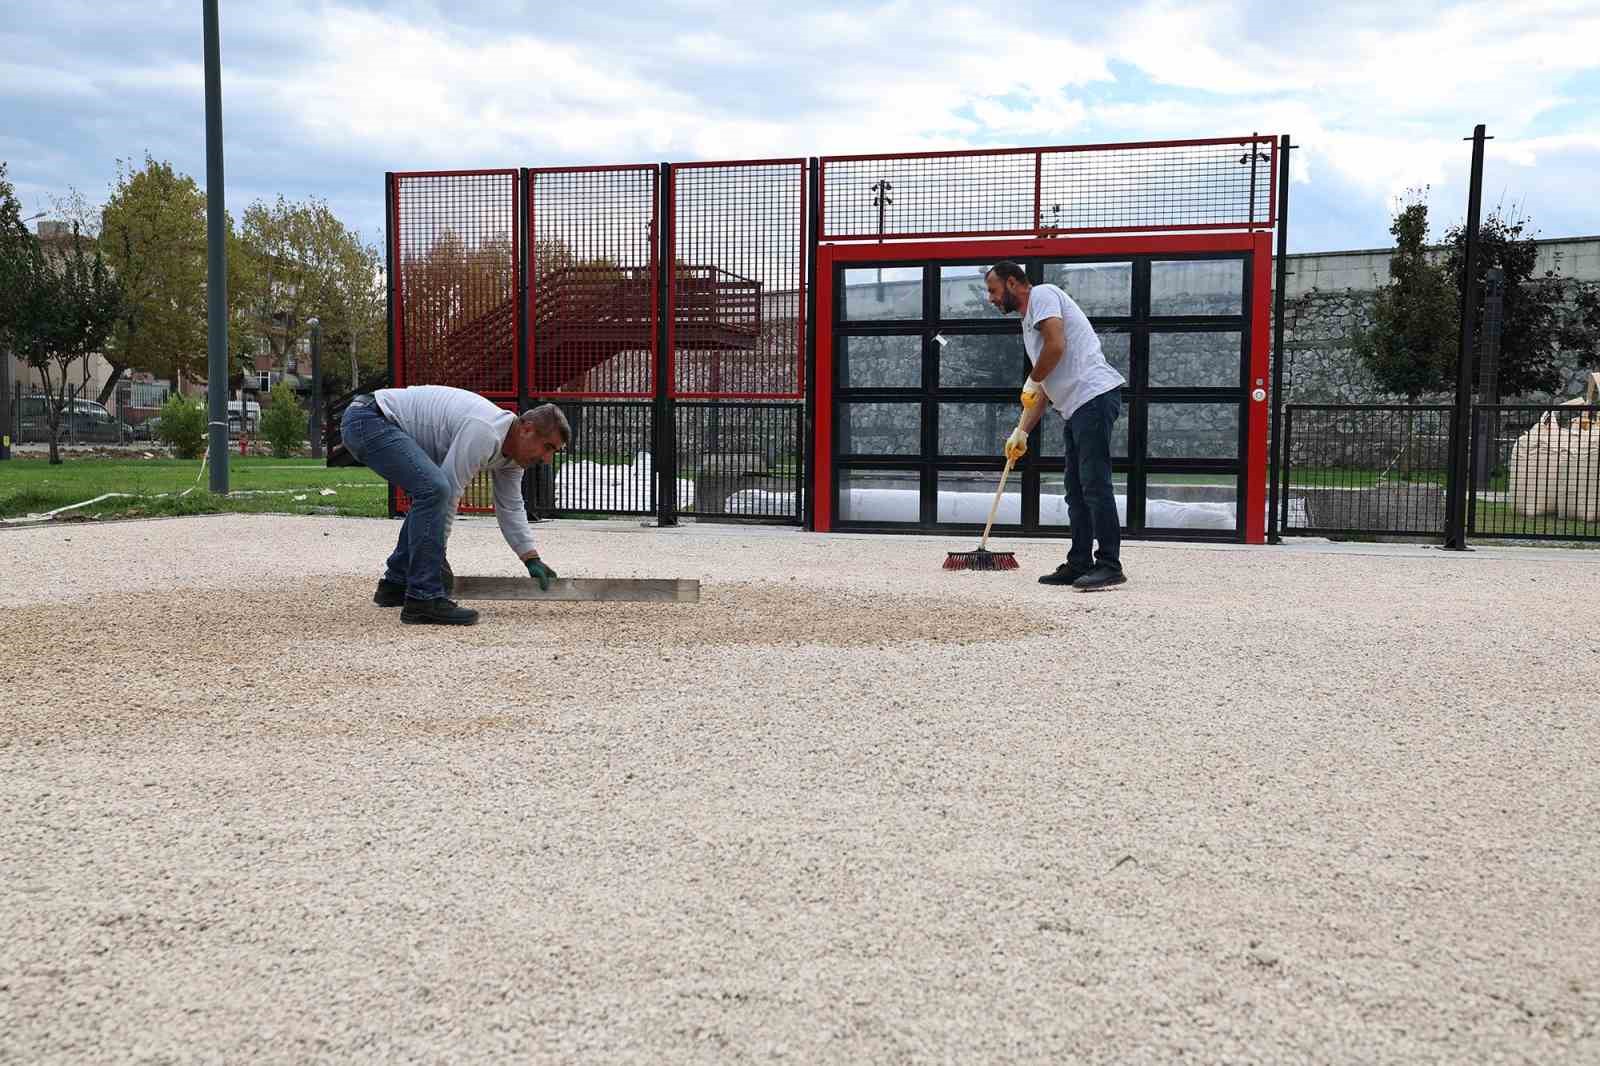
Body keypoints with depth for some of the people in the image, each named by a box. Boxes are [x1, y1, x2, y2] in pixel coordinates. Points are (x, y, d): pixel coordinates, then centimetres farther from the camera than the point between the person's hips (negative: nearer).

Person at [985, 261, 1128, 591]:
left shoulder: (1042, 295, -1)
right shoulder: (1028, 324, 27)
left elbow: (1056, 345, -17)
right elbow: (1044, 389, 27)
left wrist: (1031, 381, -2)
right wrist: (1021, 432, 21)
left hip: (1094, 394, -11)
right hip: (1076, 407, 11)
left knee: (1094, 485, -12)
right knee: (1076, 490, 10)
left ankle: (1110, 565, -11)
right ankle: (1080, 565, 14)